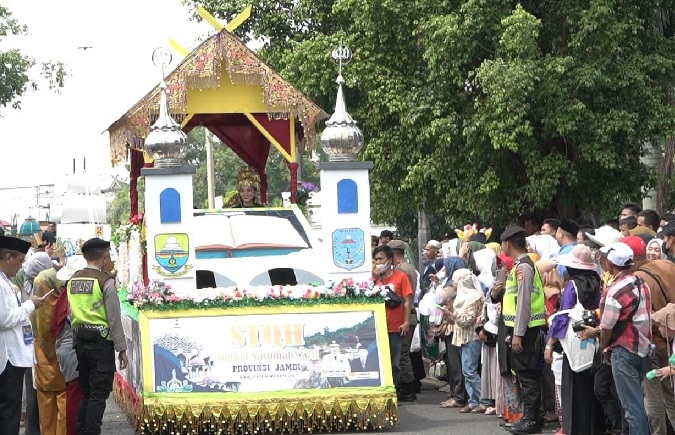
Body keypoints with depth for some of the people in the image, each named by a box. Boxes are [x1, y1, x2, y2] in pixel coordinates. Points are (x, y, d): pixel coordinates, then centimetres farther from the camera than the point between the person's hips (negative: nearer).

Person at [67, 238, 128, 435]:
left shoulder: (73, 281, 8)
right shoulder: (106, 281, -11)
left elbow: (70, 315, 7)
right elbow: (114, 319, -11)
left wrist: (76, 339, 13)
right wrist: (122, 348, -6)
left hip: (80, 340, 7)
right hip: (101, 341, -6)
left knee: (86, 393, 15)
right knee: (99, 394, -2)